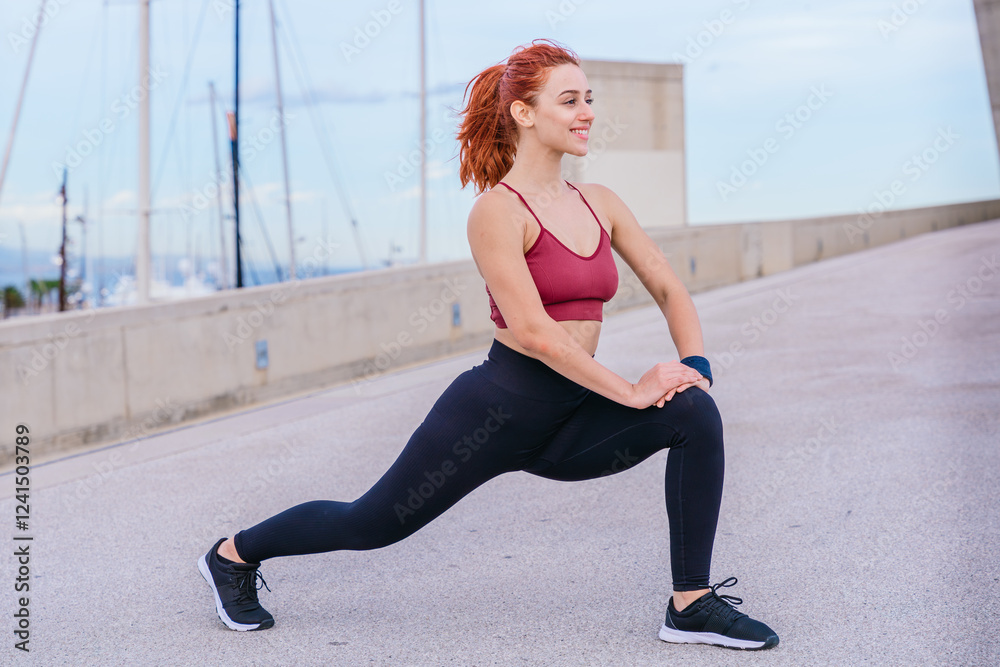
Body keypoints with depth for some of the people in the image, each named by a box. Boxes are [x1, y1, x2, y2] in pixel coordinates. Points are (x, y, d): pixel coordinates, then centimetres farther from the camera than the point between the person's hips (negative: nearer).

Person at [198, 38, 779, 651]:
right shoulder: (498, 211, -14)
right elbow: (531, 330, -22)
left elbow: (669, 289, 11)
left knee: (694, 412, -16)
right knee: (374, 523, 6)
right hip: (499, 407, -6)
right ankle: (234, 555, 33)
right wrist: (632, 390, -21)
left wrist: (694, 363, -7)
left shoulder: (600, 204, 7)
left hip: (570, 421, 6)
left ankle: (693, 605, -7)